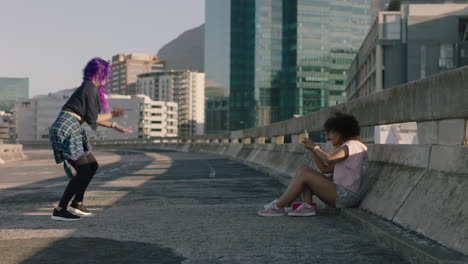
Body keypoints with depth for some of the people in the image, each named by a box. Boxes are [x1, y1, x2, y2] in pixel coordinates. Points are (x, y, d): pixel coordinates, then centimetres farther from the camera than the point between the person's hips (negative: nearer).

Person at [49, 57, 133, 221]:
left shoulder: (90, 88, 20)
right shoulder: (90, 88, -9)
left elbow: (92, 118, 24)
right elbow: (92, 119, -11)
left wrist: (115, 126, 24)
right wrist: (112, 115, 5)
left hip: (72, 131, 10)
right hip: (66, 131, -10)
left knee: (92, 165, 15)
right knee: (84, 172, -9)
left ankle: (77, 203, 21)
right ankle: (59, 210, -5)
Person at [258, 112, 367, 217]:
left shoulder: (351, 145, -7)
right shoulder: (345, 148, 23)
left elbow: (329, 159, -25)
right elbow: (325, 169, 18)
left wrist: (315, 146, -8)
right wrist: (312, 149, 9)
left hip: (345, 196, -10)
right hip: (340, 195, 10)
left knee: (304, 174, -16)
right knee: (303, 169, 6)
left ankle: (277, 207, -10)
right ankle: (307, 206, -9)